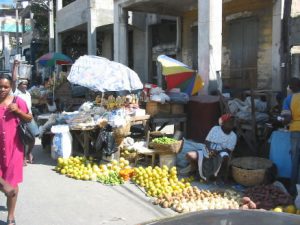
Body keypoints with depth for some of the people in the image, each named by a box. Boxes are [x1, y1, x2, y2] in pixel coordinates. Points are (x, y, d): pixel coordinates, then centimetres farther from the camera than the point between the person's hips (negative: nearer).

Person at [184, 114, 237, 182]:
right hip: (207, 152, 1)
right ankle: (194, 165, 14)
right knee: (189, 155, -21)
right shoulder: (215, 129, -2)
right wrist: (210, 150, -24)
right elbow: (207, 142, -3)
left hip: (219, 155, -1)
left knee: (225, 157, -38)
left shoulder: (233, 136, -5)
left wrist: (217, 152, -27)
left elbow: (228, 150, -11)